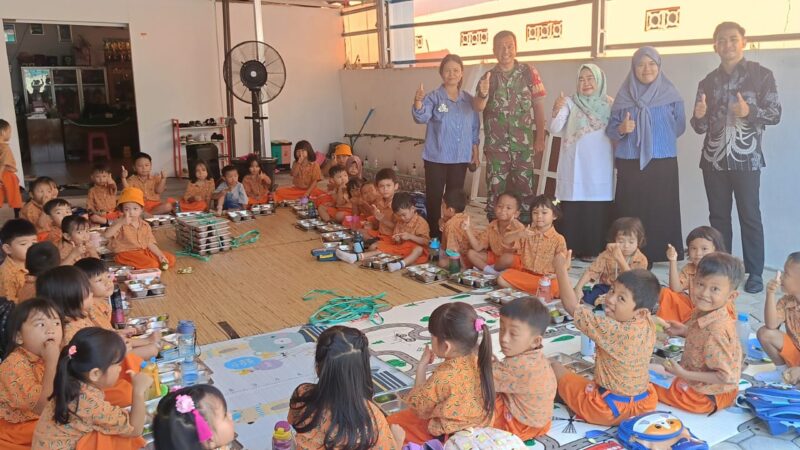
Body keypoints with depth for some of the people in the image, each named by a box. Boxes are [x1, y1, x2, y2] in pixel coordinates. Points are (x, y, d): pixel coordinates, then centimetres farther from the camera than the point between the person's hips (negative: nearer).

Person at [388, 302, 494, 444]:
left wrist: (421, 367, -12)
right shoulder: (479, 358, -12)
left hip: (450, 436, -7)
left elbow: (418, 407, -14)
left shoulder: (444, 376, -30)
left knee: (394, 421, 7)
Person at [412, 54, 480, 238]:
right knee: (434, 198, 0)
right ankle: (434, 236, 12)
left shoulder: (468, 99, 7)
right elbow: (421, 118, -25)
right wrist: (418, 102, -44)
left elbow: (475, 128, 13)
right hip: (436, 157, -4)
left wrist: (475, 152, 11)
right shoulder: (433, 97, -8)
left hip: (460, 158, 4)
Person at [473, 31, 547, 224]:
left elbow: (538, 105, 3)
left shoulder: (529, 72, 1)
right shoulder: (488, 77, 4)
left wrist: (540, 138, -1)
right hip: (496, 144, 1)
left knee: (524, 187, 2)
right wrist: (483, 94, -29)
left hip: (523, 143, -1)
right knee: (495, 188, 5)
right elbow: (478, 108, -6)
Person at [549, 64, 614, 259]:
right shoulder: (570, 102, 1)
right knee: (571, 209, -2)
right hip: (574, 167, -1)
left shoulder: (609, 104, 6)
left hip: (600, 167, 2)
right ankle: (569, 248, 8)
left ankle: (593, 249, 12)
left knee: (597, 210, 2)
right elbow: (554, 130, -10)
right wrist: (556, 111, -27)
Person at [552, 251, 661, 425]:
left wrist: (561, 269, -15)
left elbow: (572, 307, -21)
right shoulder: (649, 324, -11)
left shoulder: (613, 330, -28)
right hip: (645, 403, 6)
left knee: (555, 367, 11)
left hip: (609, 410, -5)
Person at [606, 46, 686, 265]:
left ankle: (654, 256, 6)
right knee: (629, 212, -2)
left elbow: (680, 127, 9)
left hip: (663, 163, 0)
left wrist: (658, 139, 0)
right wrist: (621, 129, -15)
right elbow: (610, 129, 5)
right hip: (630, 163, 1)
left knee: (659, 211, -3)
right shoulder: (623, 96, 6)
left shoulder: (671, 94, 4)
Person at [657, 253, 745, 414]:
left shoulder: (717, 331, -34)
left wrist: (684, 374, -28)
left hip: (707, 395, -8)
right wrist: (685, 330, 0)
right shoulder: (703, 312, -9)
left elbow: (724, 376, -29)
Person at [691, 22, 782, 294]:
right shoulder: (708, 82, 11)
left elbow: (775, 114, -1)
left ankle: (755, 273, 5)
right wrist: (699, 116, -12)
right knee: (718, 216, 7)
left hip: (746, 159, -3)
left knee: (749, 216, -2)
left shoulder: (761, 75, 2)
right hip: (714, 159, 4)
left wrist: (750, 112, -20)